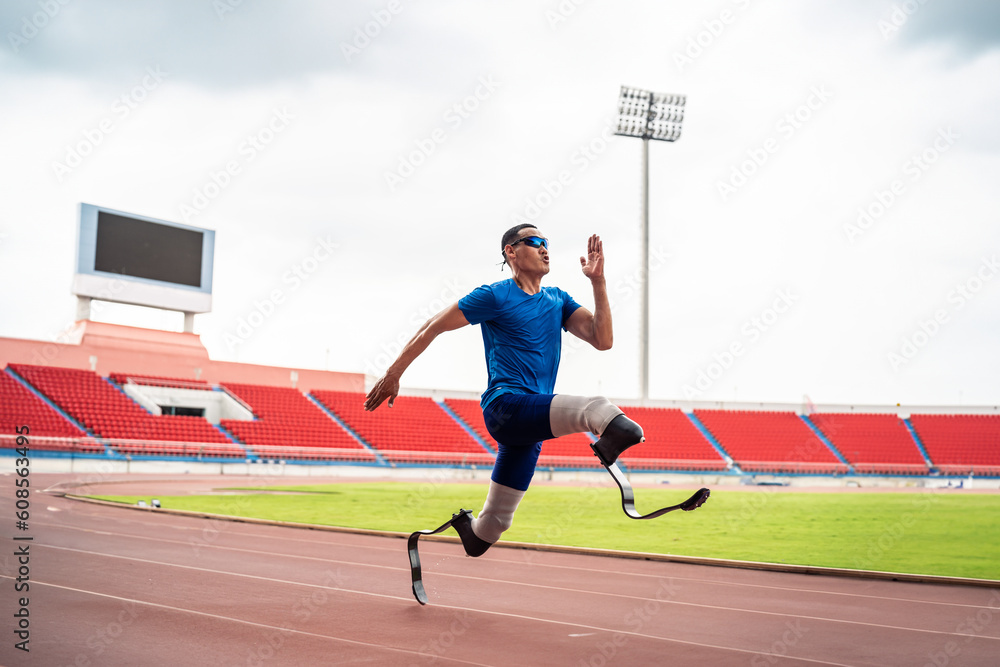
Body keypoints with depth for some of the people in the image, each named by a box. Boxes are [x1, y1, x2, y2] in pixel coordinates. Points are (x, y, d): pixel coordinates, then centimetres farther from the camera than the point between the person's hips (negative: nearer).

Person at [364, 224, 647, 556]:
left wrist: (598, 281, -1)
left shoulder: (558, 300, 18)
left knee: (493, 523, 13)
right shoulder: (495, 296, 1)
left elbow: (602, 339, 5)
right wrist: (392, 375, 5)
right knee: (597, 408, -35)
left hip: (528, 427, 7)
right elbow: (432, 328, 5)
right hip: (505, 406, -7)